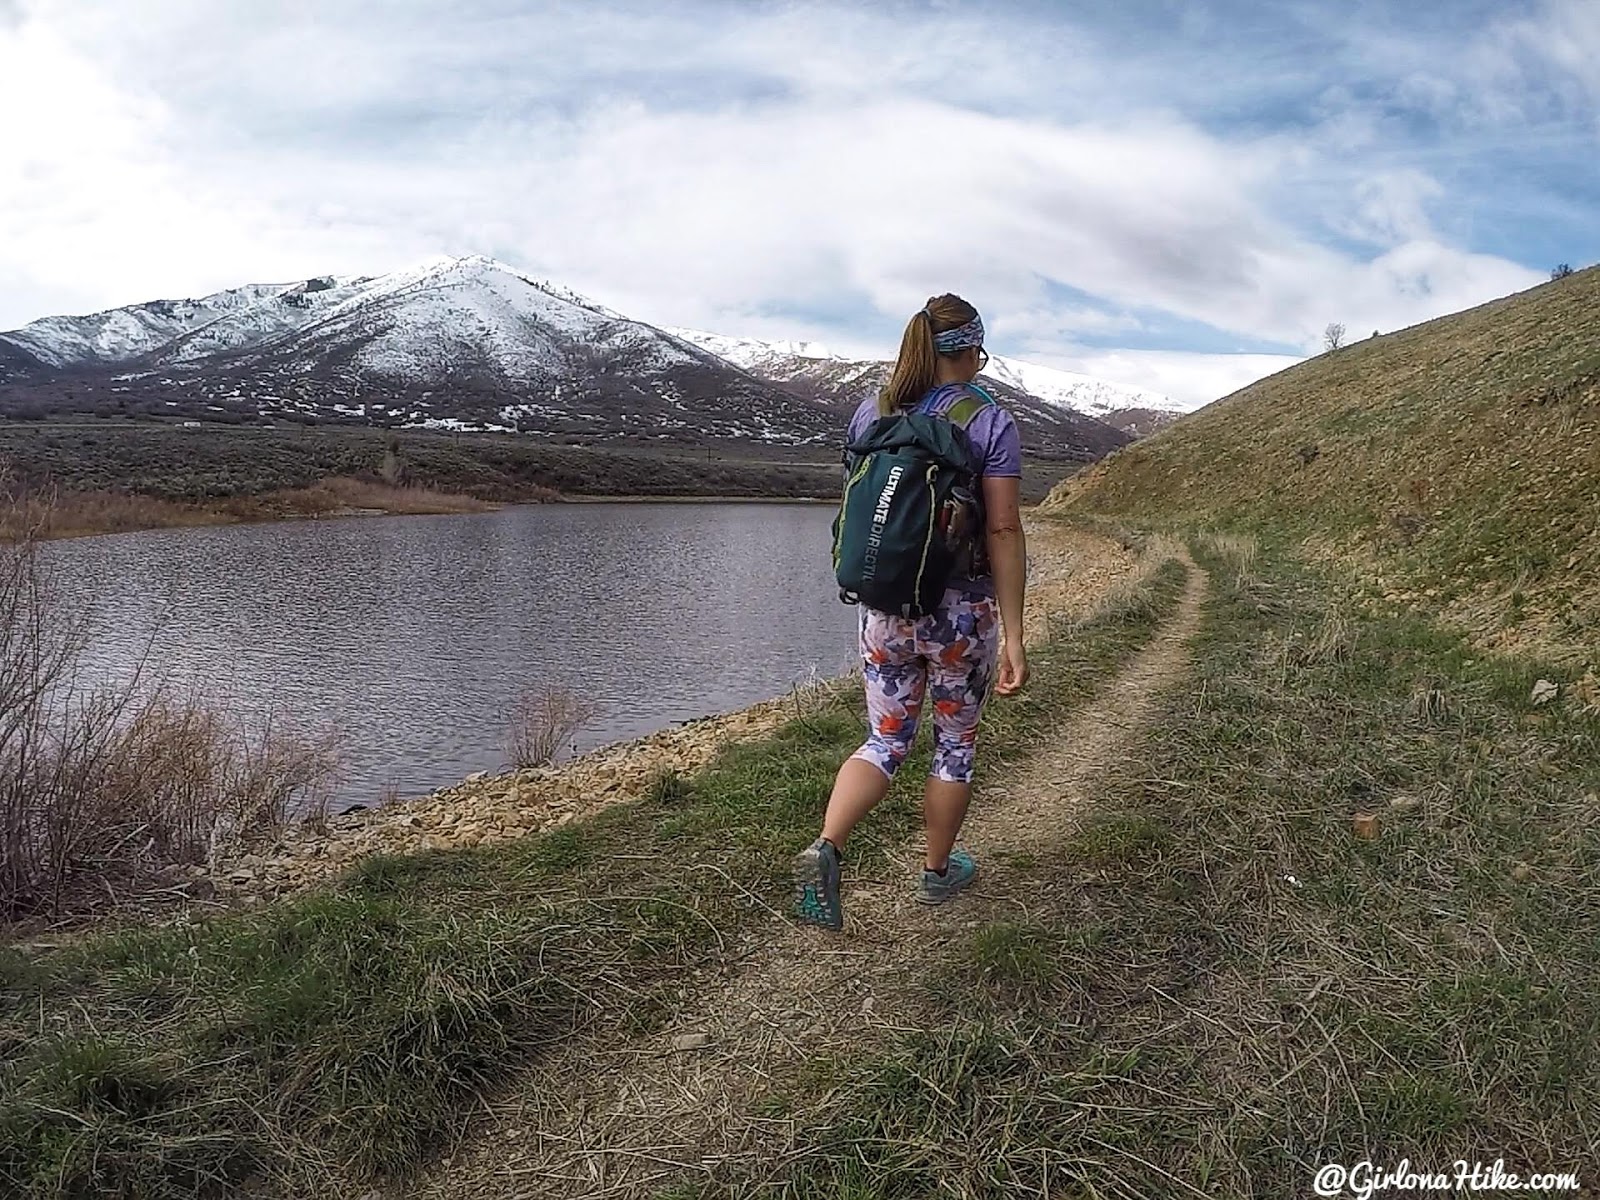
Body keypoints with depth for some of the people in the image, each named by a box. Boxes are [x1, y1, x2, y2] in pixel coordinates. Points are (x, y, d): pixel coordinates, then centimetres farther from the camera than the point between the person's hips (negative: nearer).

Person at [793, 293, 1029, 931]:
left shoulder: (871, 413, 3)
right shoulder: (990, 421, -9)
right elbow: (1003, 531, -15)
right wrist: (1013, 635, -13)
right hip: (963, 610, -3)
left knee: (886, 741, 15)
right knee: (956, 744, 17)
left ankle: (826, 847, -8)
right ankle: (937, 872, 32)